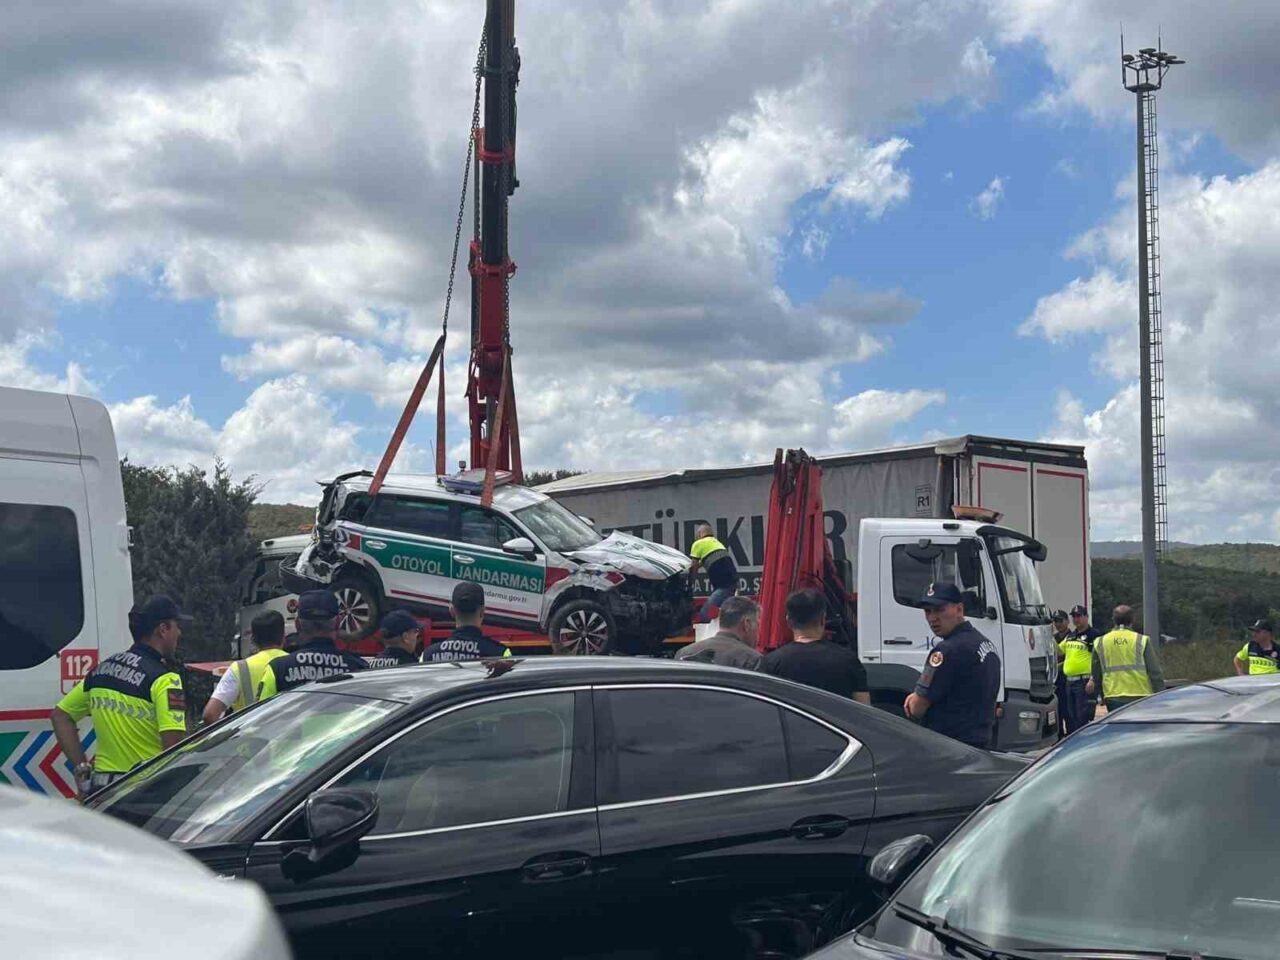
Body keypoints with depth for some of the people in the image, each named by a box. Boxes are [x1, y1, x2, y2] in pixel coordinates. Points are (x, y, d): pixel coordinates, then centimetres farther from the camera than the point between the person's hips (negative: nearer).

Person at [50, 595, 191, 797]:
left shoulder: (102, 670, 11)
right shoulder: (164, 680, -12)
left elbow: (60, 716, 19)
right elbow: (174, 748, -21)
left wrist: (82, 768, 16)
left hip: (101, 789, 7)